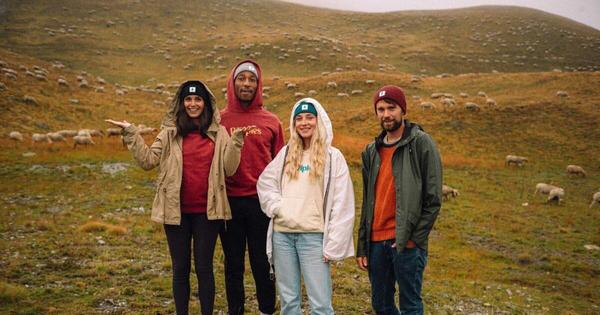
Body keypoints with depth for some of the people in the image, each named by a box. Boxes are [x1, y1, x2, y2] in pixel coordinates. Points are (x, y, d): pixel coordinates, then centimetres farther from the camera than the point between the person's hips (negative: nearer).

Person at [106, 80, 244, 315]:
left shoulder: (218, 133, 3)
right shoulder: (171, 132, 4)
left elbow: (229, 169, -3)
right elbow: (148, 160, -2)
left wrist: (236, 140, -13)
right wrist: (131, 134, -8)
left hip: (207, 211, -1)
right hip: (177, 210, 1)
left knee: (204, 268, 7)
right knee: (180, 269, 10)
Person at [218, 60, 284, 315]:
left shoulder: (271, 122, 5)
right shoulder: (219, 120, 4)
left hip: (262, 202, 0)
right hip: (229, 201, 0)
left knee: (263, 263, 7)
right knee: (233, 263, 11)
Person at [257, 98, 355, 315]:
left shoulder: (333, 157, -1)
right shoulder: (286, 153, 12)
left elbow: (342, 206, -5)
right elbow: (264, 183, 19)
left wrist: (333, 244, -10)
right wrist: (276, 206, 0)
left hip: (313, 235, -4)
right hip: (282, 234, 4)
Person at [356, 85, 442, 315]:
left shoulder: (420, 143, -4)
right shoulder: (372, 151, 14)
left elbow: (433, 198, -8)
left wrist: (414, 237, -12)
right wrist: (362, 246, 13)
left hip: (406, 242, -6)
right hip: (376, 240, 6)